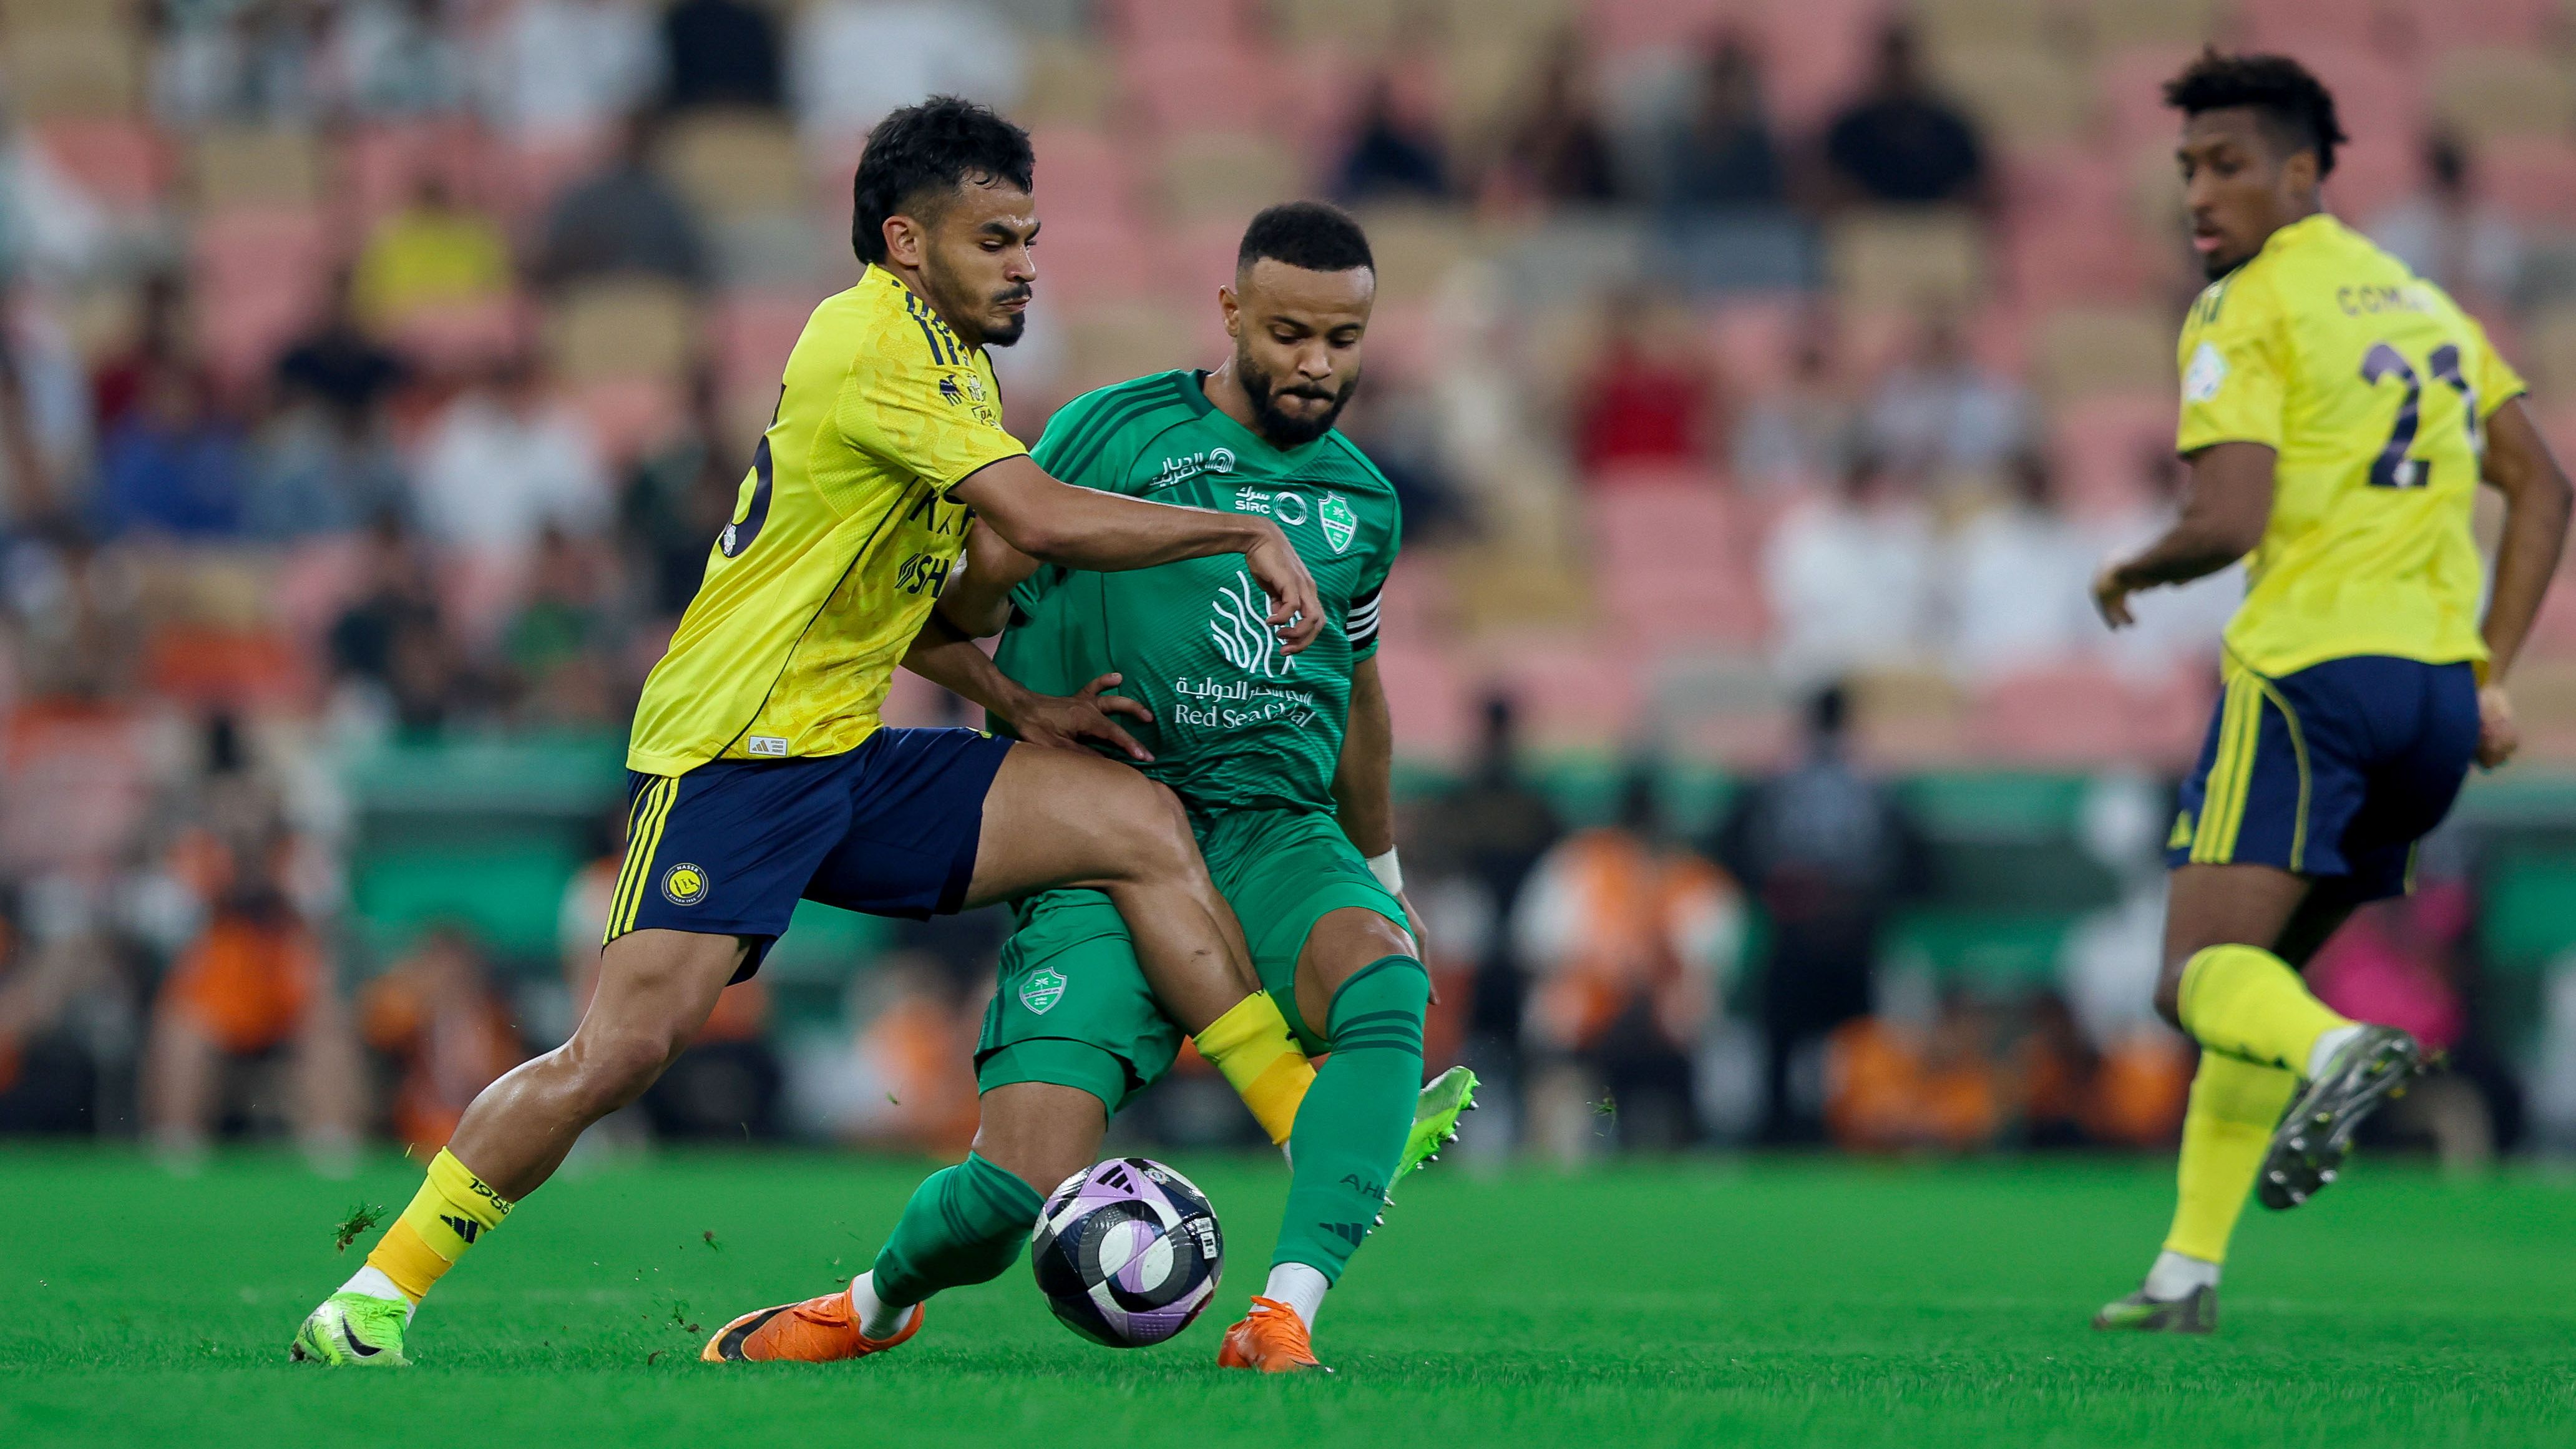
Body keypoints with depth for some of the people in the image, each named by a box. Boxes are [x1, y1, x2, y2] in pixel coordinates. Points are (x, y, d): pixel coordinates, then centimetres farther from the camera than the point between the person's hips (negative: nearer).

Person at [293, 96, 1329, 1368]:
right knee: (628, 1044, -19)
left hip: (852, 762, 9)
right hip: (731, 758, -9)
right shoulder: (874, 345, -15)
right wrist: (1250, 534, -15)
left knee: (1141, 824, 0)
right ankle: (370, 1300, -9)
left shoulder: (947, 358, 16)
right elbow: (1042, 519, -24)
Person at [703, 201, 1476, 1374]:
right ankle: (879, 1300, 20)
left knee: (1387, 979, -35)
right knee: (1021, 1189, -16)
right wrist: (1024, 704, -11)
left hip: (1280, 836, 3)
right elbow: (939, 622, 5)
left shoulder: (1363, 500, 14)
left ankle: (1281, 1327, -37)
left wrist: (1384, 872, 38)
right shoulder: (1117, 433, 0)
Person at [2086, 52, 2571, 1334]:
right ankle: (2189, 1270, 13)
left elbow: (2228, 522, -15)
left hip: (2311, 671, -8)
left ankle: (2334, 1052, -43)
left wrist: (2126, 577, 5)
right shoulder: (2422, 303, 20)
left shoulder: (2247, 312, -5)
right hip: (2438, 694, 8)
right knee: (2249, 978, 17)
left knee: (2202, 975, -12)